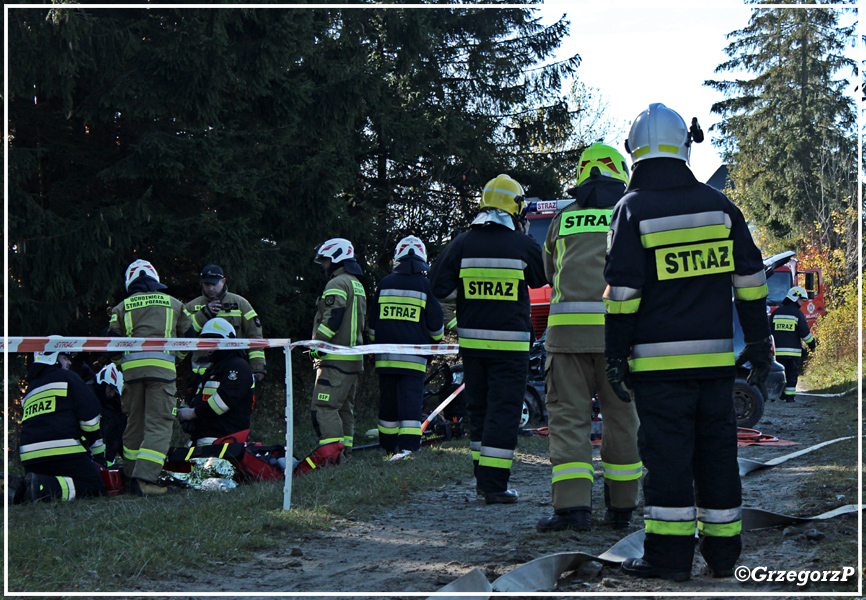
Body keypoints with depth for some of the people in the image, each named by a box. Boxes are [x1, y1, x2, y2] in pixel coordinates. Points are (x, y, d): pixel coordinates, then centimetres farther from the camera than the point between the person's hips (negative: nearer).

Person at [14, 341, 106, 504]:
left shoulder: (30, 389, 29)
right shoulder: (66, 377, 8)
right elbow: (89, 416, 0)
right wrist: (98, 453, 7)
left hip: (30, 458, 7)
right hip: (63, 451, -7)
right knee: (95, 486, -7)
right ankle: (44, 487, -29)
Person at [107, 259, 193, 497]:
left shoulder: (122, 307, 17)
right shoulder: (173, 303, 17)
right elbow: (189, 337, 19)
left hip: (131, 367, 2)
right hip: (162, 366, -2)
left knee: (135, 422, 15)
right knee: (158, 424, -6)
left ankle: (130, 473, 21)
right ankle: (143, 478, -19)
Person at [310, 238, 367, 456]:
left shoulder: (337, 284, -9)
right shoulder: (358, 285, 22)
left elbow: (332, 319, -20)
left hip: (335, 358, -10)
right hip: (354, 358, 10)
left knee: (324, 408, -13)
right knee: (344, 408, 14)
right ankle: (345, 450, 16)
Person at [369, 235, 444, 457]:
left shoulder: (385, 284, 7)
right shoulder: (426, 285, -1)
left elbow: (373, 323, 13)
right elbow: (436, 325, 4)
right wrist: (435, 339, 24)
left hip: (385, 356, 3)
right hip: (414, 357, -3)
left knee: (388, 400, 10)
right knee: (411, 399, -6)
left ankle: (389, 446, 18)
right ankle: (408, 446, -16)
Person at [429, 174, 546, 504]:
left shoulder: (462, 244, 1)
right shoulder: (524, 245, -5)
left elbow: (439, 286, -2)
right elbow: (540, 279, 14)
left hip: (471, 340, 4)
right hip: (510, 341, -3)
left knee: (479, 408, 16)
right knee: (503, 410, -1)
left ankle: (483, 478, 22)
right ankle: (494, 485, -6)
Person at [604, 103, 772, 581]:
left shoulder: (633, 209, -5)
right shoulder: (719, 205, 7)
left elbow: (623, 291, -10)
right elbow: (750, 278, 8)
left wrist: (616, 356, -5)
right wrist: (758, 343, 14)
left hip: (659, 359, -4)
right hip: (715, 356, 4)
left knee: (666, 453, -1)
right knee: (716, 451, 10)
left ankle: (669, 554, -1)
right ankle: (722, 552, 16)